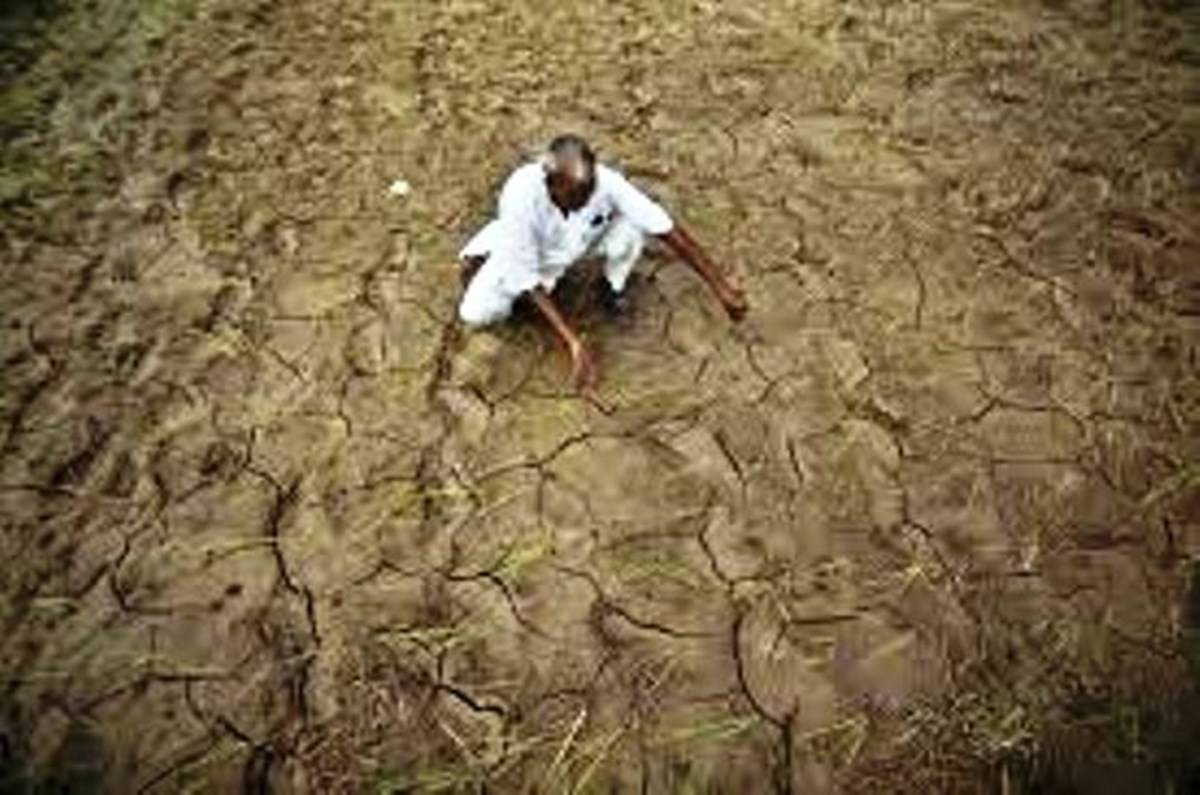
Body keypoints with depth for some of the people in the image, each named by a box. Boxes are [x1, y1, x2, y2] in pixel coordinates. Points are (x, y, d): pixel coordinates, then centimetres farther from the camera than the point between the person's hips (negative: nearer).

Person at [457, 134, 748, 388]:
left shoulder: (605, 181, -35)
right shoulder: (521, 196, -40)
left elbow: (667, 229, -30)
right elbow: (527, 280, -33)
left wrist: (720, 284, -29)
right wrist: (573, 343, -40)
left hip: (581, 240, 1)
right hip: (520, 252, -1)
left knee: (632, 226, -30)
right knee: (475, 314, -21)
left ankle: (613, 285, 2)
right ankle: (479, 263, 14)